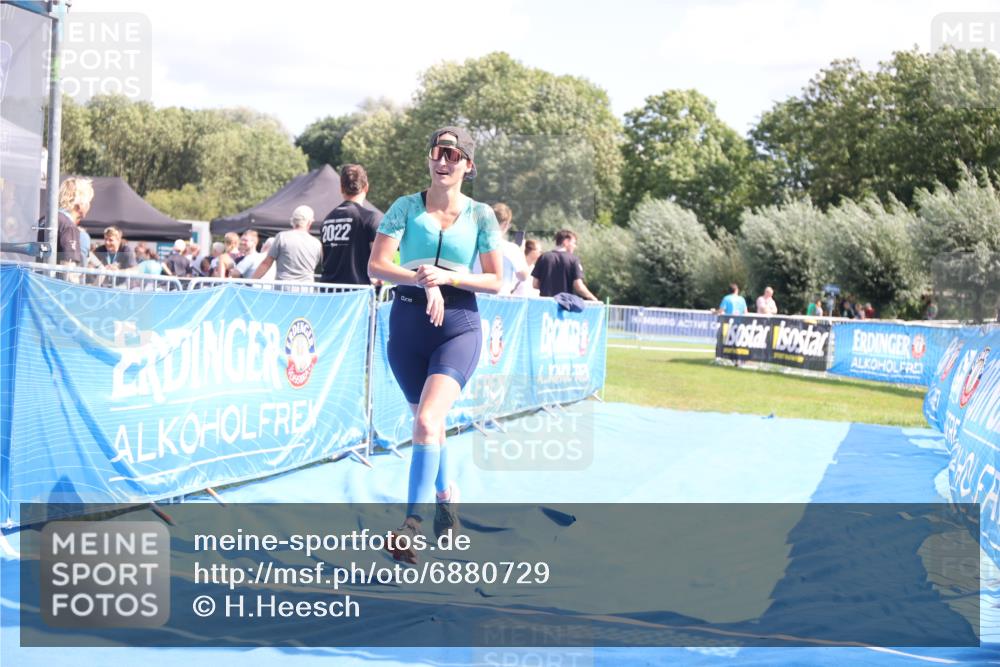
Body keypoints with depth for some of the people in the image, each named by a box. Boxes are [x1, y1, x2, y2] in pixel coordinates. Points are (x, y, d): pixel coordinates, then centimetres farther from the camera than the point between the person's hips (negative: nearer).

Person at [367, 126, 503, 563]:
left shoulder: (481, 215, 1)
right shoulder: (406, 207, 2)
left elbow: (495, 282, 2)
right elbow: (376, 266, -6)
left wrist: (447, 277, -13)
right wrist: (421, 280, -22)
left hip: (459, 326, -2)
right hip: (407, 323, 2)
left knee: (427, 421, -20)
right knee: (427, 423, 13)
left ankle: (412, 523, -18)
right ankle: (446, 496, 37)